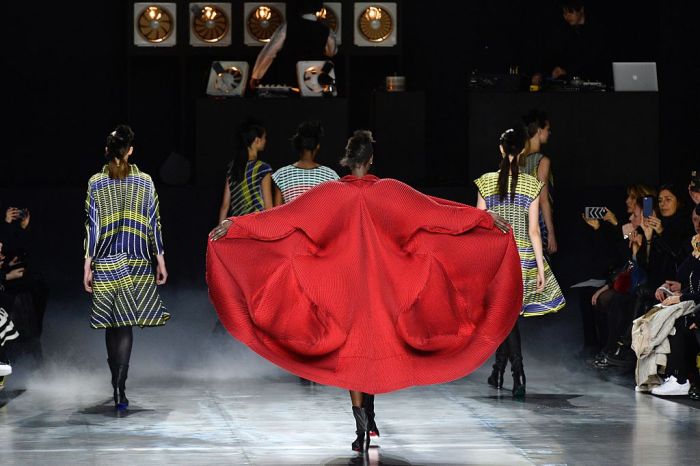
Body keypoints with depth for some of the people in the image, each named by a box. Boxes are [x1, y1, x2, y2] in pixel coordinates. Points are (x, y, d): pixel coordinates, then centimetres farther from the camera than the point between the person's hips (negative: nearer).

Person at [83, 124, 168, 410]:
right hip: (138, 262, 0)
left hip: (105, 263, 0)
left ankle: (117, 385, 19)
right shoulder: (145, 182, 1)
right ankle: (120, 389, -13)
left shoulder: (96, 183, -1)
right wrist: (160, 259, 8)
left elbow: (92, 226, -2)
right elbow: (154, 224, 2)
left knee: (111, 324, 11)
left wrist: (88, 264, 1)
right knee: (126, 324, -1)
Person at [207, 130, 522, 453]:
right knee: (377, 344, 15)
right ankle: (369, 418, 19)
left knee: (350, 350, 4)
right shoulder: (390, 191, -6)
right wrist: (486, 219, -1)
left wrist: (234, 225, -9)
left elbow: (284, 214, -12)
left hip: (342, 285, -1)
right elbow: (434, 211, -6)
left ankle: (361, 422, -7)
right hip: (382, 284, 1)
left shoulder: (330, 193, -8)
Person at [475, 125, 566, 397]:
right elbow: (533, 231, -5)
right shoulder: (531, 185, -4)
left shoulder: (487, 182, -4)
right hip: (523, 257, 0)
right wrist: (541, 267, -1)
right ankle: (499, 372, 13)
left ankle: (518, 375, 4)